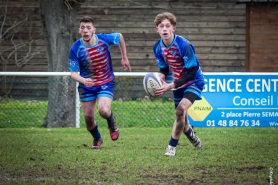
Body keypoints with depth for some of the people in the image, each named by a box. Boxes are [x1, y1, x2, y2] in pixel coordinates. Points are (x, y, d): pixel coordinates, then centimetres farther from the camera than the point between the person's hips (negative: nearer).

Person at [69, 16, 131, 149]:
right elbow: (73, 73, -14)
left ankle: (112, 124, 13)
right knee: (88, 117, 4)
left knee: (103, 110, -24)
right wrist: (83, 80, -35)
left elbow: (120, 37, 5)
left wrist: (124, 58, 11)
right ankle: (97, 139, 36)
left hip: (106, 82, -1)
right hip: (86, 85, 2)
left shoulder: (104, 39, -19)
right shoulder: (76, 48, -19)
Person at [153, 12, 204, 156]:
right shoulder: (158, 47, -8)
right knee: (181, 118, 15)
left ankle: (172, 146, -19)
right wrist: (159, 78, -19)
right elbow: (164, 68, 6)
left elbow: (191, 72, -27)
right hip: (177, 84, 7)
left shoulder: (184, 45, -28)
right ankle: (192, 136, 49)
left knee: (181, 109, -29)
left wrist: (170, 86, -32)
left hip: (194, 82, -7)